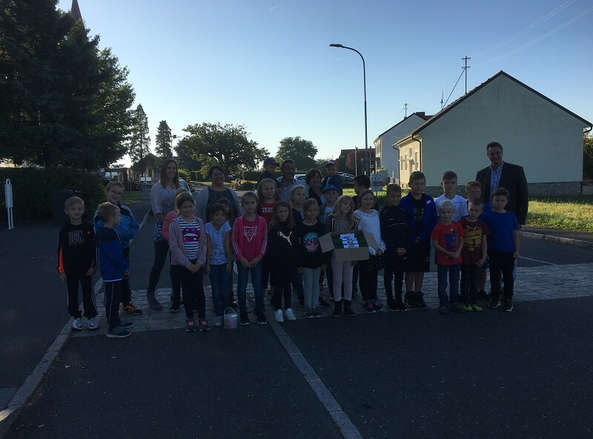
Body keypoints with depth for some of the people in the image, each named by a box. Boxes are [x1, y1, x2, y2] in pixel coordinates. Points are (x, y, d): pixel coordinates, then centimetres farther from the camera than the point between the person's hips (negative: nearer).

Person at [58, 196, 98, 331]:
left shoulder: (88, 228, -4)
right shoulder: (64, 230, -4)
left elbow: (92, 248, -2)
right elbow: (61, 251, -1)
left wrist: (92, 266, -5)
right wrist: (61, 270, -3)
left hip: (86, 268, -1)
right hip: (70, 269, 1)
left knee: (88, 292, 6)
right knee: (72, 293, 11)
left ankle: (91, 317, 19)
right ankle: (76, 317, 26)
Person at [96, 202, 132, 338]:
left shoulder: (102, 232, 12)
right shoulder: (108, 234, -21)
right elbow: (114, 255, -24)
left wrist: (123, 267, 15)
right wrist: (124, 268, -12)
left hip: (112, 272, 10)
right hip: (112, 274, -10)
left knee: (114, 299, 21)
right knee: (112, 300, -2)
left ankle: (115, 322, 34)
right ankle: (112, 329, 6)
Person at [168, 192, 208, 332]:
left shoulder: (199, 222, 4)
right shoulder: (175, 223, -5)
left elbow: (204, 243, 5)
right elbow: (174, 246, -9)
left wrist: (199, 262, -6)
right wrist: (187, 264, -12)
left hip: (197, 263, 1)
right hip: (181, 263, -1)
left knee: (199, 289, -2)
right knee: (187, 289, 7)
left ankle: (202, 318, 10)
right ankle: (189, 318, 20)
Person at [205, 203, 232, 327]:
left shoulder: (226, 225, -7)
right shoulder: (208, 226, -7)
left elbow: (227, 245, -7)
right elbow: (209, 246, -7)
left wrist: (229, 262, -8)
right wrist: (207, 263, -9)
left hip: (224, 261, -1)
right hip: (213, 262, 1)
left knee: (225, 290, -1)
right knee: (216, 291, 5)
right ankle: (219, 315, 17)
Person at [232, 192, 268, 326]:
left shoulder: (261, 221, -2)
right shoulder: (238, 221, -4)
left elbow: (264, 240, 0)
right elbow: (234, 241, -4)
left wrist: (259, 257, -8)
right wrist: (241, 258, -10)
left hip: (256, 260, 0)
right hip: (242, 260, 0)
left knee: (258, 287, 5)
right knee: (242, 288, 6)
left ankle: (260, 314, 17)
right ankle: (243, 315, 18)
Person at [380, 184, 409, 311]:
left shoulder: (403, 212, 8)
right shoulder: (384, 213, -5)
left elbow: (408, 232, 6)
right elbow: (384, 234, -9)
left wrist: (405, 248, -5)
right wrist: (395, 248, -13)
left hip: (403, 251, 4)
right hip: (389, 251, -3)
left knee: (400, 276, 10)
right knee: (388, 276, 6)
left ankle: (399, 299, 19)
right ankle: (390, 300, 16)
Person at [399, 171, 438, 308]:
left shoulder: (429, 201, 1)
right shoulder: (404, 202, -7)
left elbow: (433, 221, 0)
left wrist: (422, 236, -10)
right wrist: (412, 238, -13)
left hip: (424, 241, 3)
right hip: (409, 241, -2)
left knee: (421, 268, 10)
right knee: (410, 269, 5)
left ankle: (418, 293, 23)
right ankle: (409, 294, 17)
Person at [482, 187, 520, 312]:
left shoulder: (511, 216, 1)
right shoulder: (488, 216, -4)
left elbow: (516, 234, 6)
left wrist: (517, 250, 1)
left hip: (509, 252, 1)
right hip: (493, 252, -1)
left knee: (508, 276, 8)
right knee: (494, 276, 9)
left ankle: (508, 300, 19)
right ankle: (494, 298, 22)